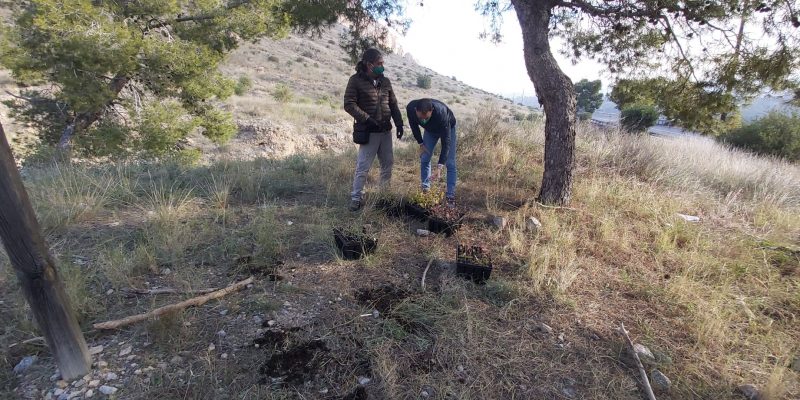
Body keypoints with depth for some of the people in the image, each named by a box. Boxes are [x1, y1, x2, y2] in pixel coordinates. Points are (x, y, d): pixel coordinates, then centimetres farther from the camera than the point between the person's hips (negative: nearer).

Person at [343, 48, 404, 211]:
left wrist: (399, 123, 6)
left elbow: (393, 104, 14)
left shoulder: (385, 81, 10)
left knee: (388, 163, 12)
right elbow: (349, 104, -12)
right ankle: (356, 198, 5)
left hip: (386, 131, 6)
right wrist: (367, 119, -18)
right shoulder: (356, 80, -6)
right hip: (368, 132, -6)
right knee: (363, 167, -6)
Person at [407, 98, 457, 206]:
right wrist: (421, 143, -8)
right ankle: (425, 190, 14)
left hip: (448, 128, -4)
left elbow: (446, 141, -39)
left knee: (450, 163, -10)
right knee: (424, 159, -1)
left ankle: (451, 196, -4)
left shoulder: (441, 113, -45)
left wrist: (439, 166, -43)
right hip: (430, 129, 4)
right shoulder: (410, 108, -33)